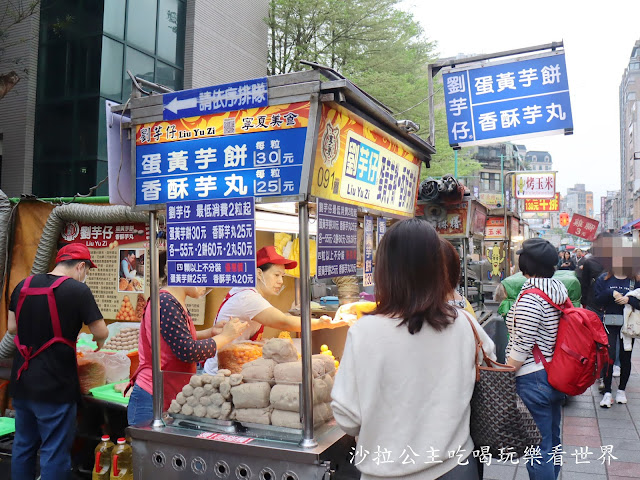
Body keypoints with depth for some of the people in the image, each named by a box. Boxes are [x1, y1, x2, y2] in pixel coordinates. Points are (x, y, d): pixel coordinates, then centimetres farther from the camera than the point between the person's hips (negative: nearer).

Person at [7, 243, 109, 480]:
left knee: (23, 445, 21)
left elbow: (12, 327, 11)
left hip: (21, 382, 7)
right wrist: (99, 341, 8)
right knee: (55, 453, 4)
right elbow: (101, 332, -13)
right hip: (55, 386, -7)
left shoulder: (23, 285, 5)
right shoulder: (77, 289, -14)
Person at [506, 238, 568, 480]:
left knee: (538, 450, 2)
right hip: (556, 376, 9)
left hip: (534, 380, -9)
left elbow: (521, 348, -21)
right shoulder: (560, 291, 4)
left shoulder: (530, 298, -21)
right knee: (553, 441, 23)